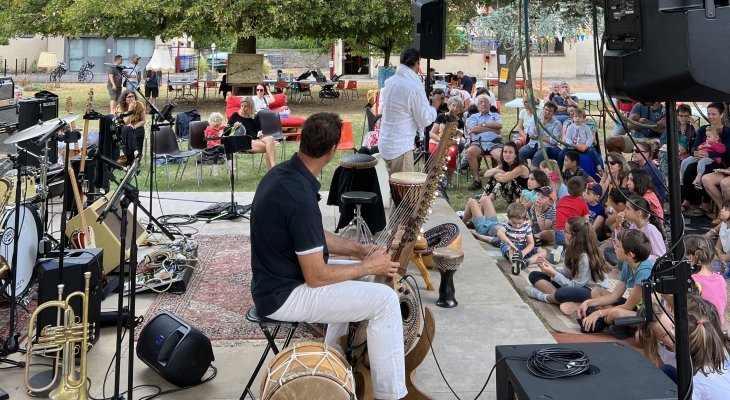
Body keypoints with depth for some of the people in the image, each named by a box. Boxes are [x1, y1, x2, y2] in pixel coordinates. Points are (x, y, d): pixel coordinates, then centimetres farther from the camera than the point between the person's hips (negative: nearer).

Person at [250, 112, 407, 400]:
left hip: (277, 281, 10)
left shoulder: (282, 172, 0)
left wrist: (359, 250, 5)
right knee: (385, 300, -11)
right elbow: (316, 276, -24)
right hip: (283, 295, -10)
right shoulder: (300, 197, -29)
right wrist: (367, 267, -10)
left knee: (355, 280, 24)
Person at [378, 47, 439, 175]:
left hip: (385, 144, 8)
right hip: (400, 147, -8)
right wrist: (434, 106, 5)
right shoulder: (414, 87, -19)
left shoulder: (389, 82, 5)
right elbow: (425, 120, -13)